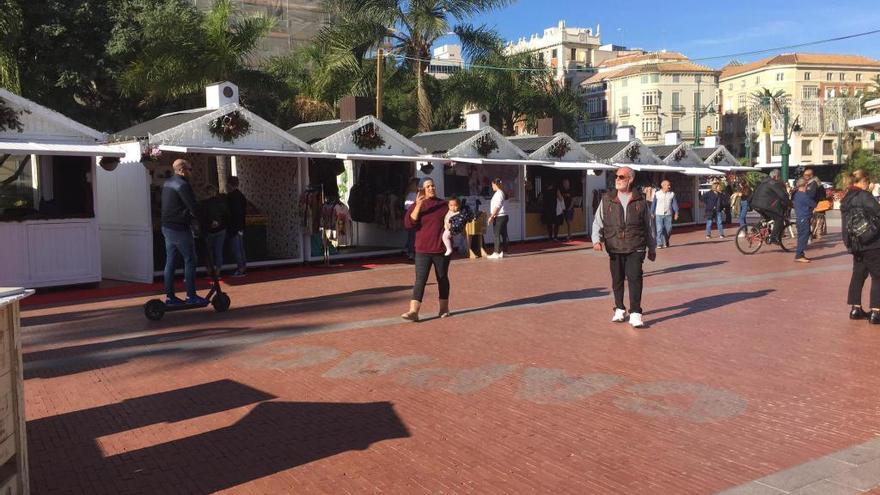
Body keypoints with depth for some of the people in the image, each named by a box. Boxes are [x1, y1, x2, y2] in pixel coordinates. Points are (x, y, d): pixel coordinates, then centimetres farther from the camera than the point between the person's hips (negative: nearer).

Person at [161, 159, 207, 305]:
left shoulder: (167, 183, 14)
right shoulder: (183, 185, -16)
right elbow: (193, 207, -19)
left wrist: (191, 220, 8)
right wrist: (198, 222, -2)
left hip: (167, 226, 9)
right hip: (180, 228, -9)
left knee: (170, 262, 11)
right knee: (189, 261, -2)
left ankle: (169, 296, 14)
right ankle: (191, 296, 0)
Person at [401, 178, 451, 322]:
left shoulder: (444, 205, 7)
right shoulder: (417, 205, 3)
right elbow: (408, 223, -11)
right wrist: (418, 206, -18)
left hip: (441, 249, 2)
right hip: (423, 250, -1)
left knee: (442, 278, 12)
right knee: (420, 280, -9)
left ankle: (444, 307, 26)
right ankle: (413, 311, -14)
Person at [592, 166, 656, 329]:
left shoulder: (640, 201, 5)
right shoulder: (607, 199, 6)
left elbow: (649, 225, 12)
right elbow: (598, 222, 6)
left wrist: (652, 248, 14)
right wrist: (597, 239, -12)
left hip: (635, 248, -2)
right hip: (614, 248, 2)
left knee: (635, 278, -11)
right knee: (617, 280, 9)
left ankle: (635, 314, -7)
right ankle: (619, 309, 26)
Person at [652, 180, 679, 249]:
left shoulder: (672, 194, 4)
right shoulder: (657, 194, 2)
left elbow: (674, 204, 2)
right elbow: (654, 204, 7)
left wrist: (676, 213, -7)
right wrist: (652, 213, 5)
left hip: (668, 215, 1)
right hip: (659, 214, -1)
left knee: (669, 229, 3)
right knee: (659, 229, -6)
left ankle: (666, 241, 28)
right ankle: (659, 244, -1)